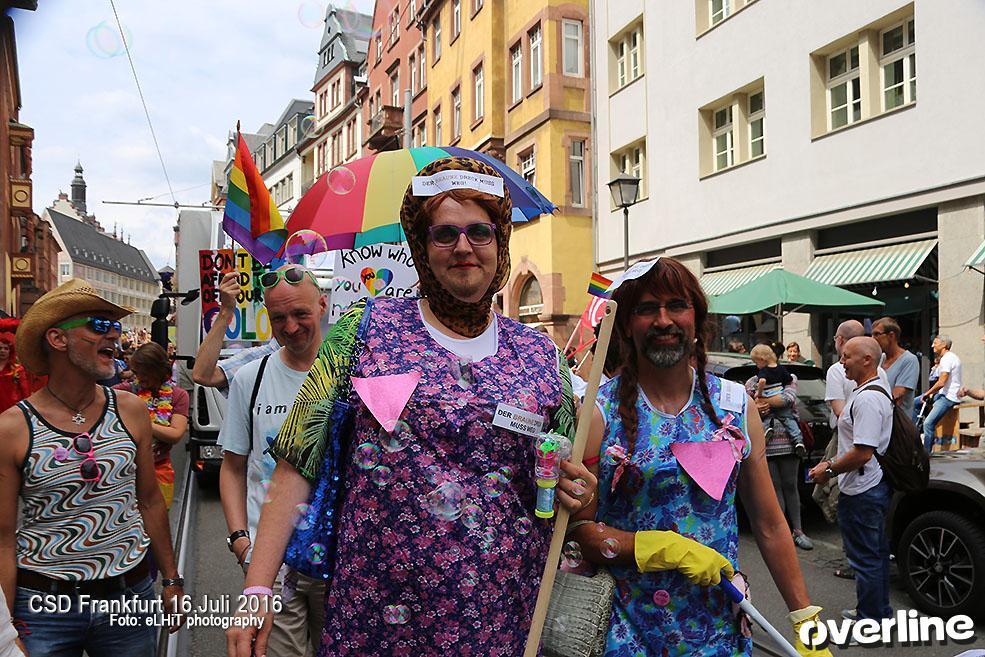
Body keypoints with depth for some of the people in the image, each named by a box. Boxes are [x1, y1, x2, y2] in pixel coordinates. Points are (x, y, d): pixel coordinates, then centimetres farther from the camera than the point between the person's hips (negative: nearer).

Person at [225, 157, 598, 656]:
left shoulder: (544, 357, 4)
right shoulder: (365, 329, -2)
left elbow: (568, 490, 15)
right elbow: (297, 465, -4)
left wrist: (578, 493, -7)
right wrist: (256, 588, -10)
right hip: (374, 611, -2)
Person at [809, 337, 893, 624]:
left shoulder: (866, 398, -23)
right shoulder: (879, 390, 12)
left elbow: (862, 453, -27)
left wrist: (829, 471, -14)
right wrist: (831, 463, 11)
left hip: (861, 492, -11)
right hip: (876, 485, 11)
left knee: (865, 557, 0)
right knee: (877, 553, 20)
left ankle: (869, 621, 11)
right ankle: (880, 611, 34)